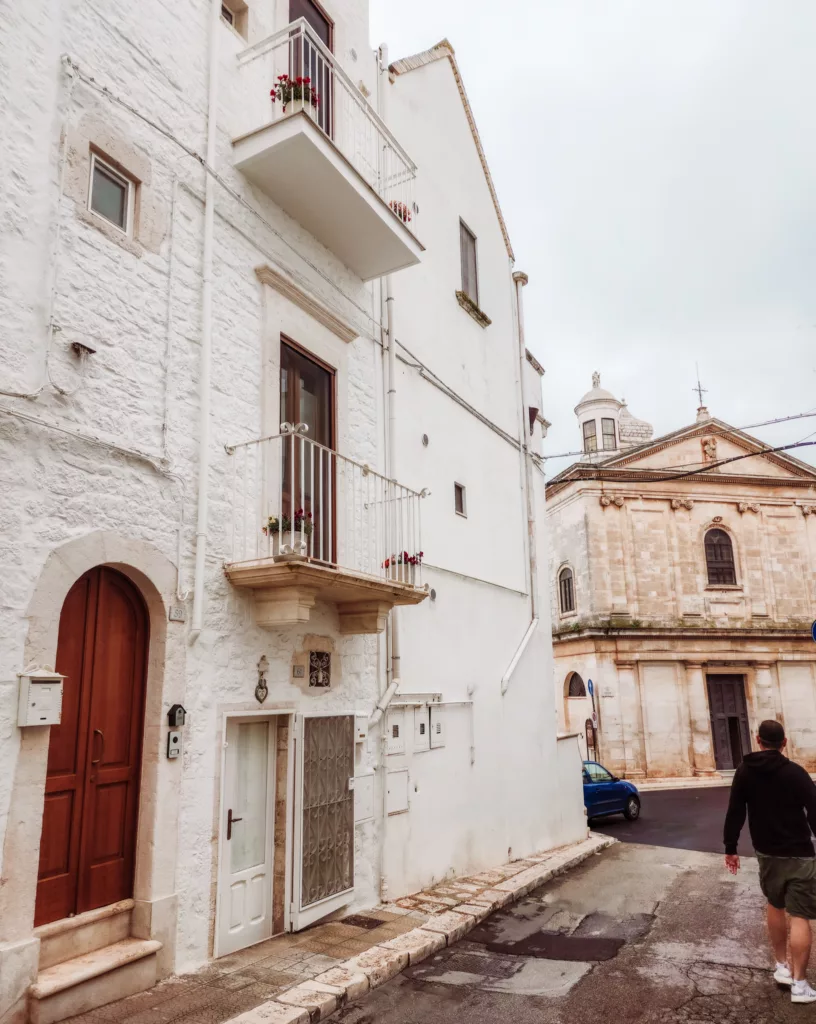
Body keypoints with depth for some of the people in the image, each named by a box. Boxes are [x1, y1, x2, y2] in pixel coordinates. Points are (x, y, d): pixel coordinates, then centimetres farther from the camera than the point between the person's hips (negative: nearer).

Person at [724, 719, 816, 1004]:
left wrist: (730, 848, 7)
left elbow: (735, 813, 0)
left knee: (775, 906, 22)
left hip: (766, 852, 4)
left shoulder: (744, 771, -1)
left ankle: (782, 967, 29)